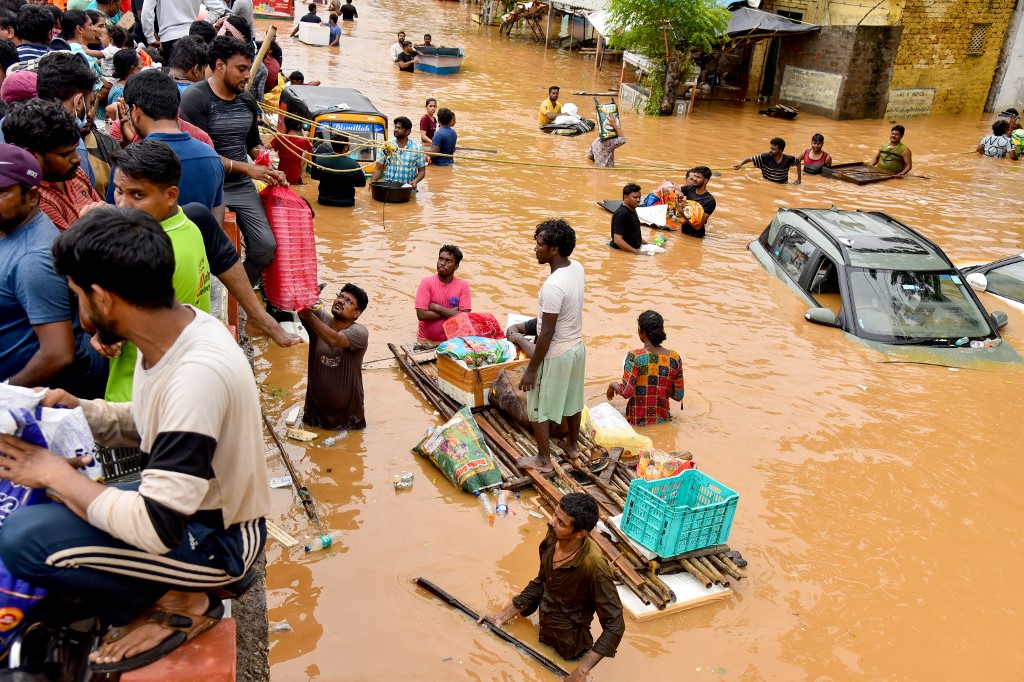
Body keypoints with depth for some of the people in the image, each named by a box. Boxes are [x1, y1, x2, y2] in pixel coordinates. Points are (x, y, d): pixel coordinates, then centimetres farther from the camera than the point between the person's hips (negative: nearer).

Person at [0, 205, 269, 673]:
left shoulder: (198, 373, -32)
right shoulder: (171, 331, -4)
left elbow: (156, 528, -30)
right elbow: (150, 425, 15)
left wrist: (57, 474, -18)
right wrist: (80, 411, 0)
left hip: (219, 538, -9)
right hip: (189, 504, 9)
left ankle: (180, 605, -1)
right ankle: (185, 583, 13)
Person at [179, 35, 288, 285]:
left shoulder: (247, 99, 11)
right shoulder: (195, 98, -9)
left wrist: (271, 170, 4)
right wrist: (246, 168, -14)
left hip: (241, 185, 6)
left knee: (266, 246, -5)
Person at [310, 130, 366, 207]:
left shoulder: (319, 160, -17)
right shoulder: (354, 164, -25)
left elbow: (314, 176, 4)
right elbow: (362, 183, -7)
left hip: (324, 201, 1)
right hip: (346, 203, -1)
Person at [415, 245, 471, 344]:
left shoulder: (463, 286, -2)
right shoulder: (427, 282, -6)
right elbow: (421, 315, -14)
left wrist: (437, 308, -14)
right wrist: (451, 312, -12)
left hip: (451, 340, 2)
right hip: (426, 341, -1)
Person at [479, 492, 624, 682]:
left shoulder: (594, 565, -34)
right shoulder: (553, 538, -15)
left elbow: (614, 625, -26)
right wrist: (503, 616, 0)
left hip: (565, 645, -6)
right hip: (543, 630, 6)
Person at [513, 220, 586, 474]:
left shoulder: (552, 286, -31)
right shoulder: (577, 268, -4)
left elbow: (547, 333, -26)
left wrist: (532, 369, -17)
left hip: (556, 355, -8)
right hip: (577, 347, 8)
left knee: (538, 409, 11)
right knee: (572, 400, 25)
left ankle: (543, 460, 25)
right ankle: (572, 447, 44)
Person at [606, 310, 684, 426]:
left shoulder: (634, 357, -16)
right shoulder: (674, 358, -3)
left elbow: (626, 392, -19)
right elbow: (678, 396, 3)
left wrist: (613, 385, 2)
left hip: (636, 422, -5)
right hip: (662, 420, 5)